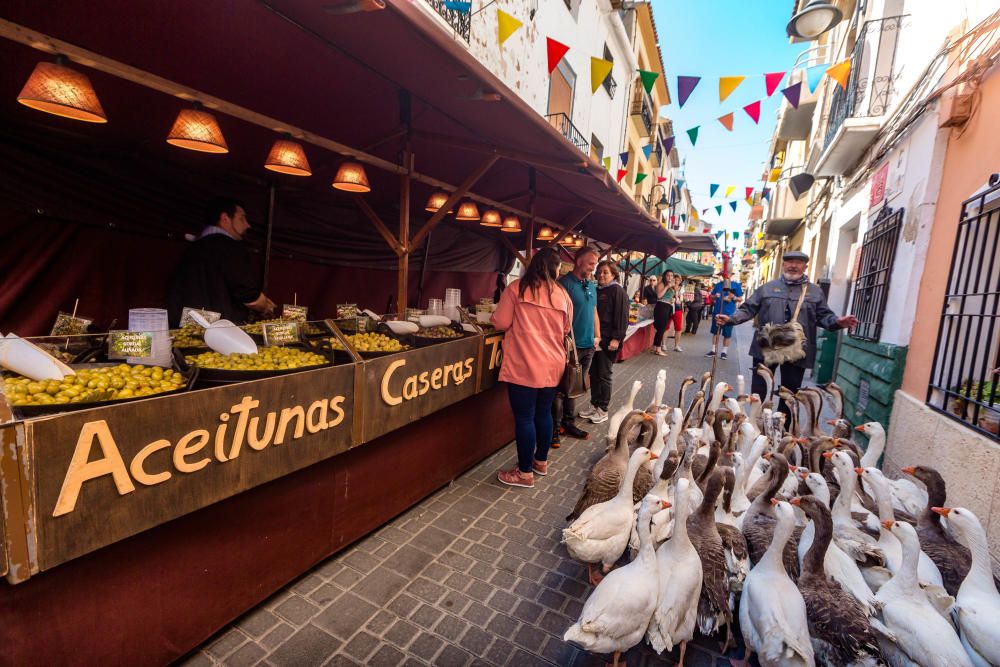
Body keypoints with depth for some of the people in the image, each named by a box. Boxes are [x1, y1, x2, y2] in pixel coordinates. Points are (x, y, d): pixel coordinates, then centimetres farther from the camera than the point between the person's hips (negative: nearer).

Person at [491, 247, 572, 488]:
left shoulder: (517, 288, -6)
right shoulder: (562, 294, 5)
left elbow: (501, 323, -4)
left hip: (524, 366, -5)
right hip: (552, 365, 5)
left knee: (524, 418, 3)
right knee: (544, 413, 18)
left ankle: (525, 472, 14)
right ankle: (541, 461, 34)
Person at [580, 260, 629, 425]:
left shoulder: (618, 291, -6)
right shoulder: (596, 291, 15)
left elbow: (622, 317, -12)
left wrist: (617, 338, -19)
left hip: (608, 340, -7)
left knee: (604, 375, 0)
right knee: (593, 373, 11)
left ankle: (603, 410, 11)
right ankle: (594, 405, 23)